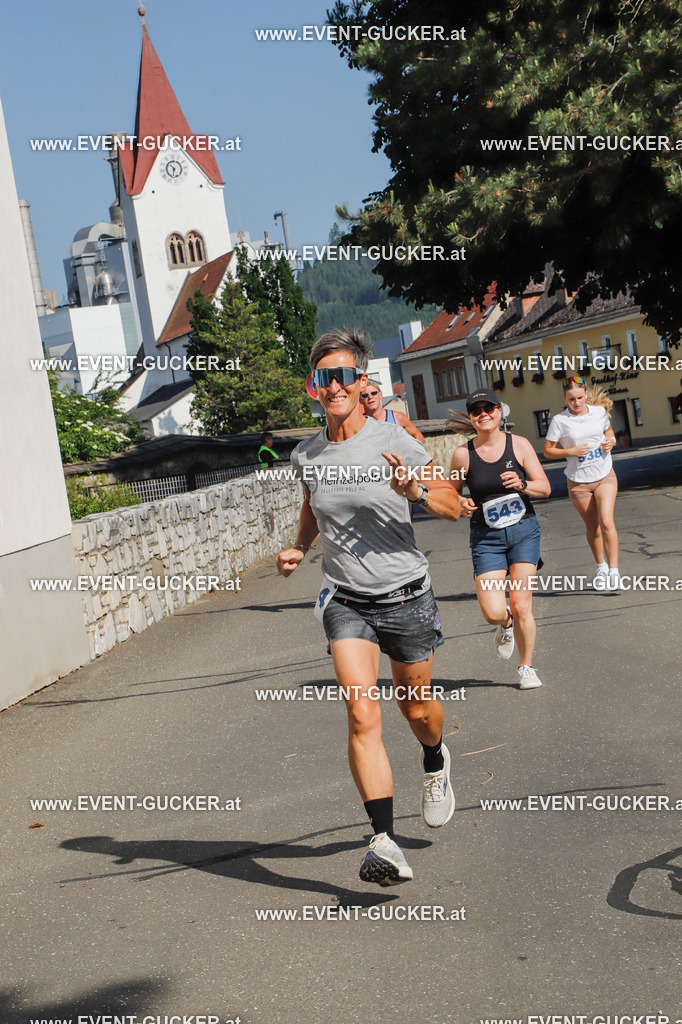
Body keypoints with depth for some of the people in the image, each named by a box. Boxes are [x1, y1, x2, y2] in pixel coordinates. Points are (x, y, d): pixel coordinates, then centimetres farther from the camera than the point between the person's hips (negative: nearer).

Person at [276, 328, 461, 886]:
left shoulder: (394, 442, -10)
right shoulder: (306, 455, 1)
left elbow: (454, 506, -3)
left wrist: (416, 490, -23)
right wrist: (299, 548, 4)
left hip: (406, 597, -1)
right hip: (346, 602, 2)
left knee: (416, 705, 16)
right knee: (362, 712, -16)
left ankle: (436, 762, 52)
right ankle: (386, 843, -15)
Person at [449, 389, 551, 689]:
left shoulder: (519, 444, -2)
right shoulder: (463, 454, -3)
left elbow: (545, 487, 1)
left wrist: (522, 484, -19)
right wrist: (462, 505, -11)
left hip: (523, 530, 0)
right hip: (486, 537, 0)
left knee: (520, 606, -4)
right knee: (493, 613, -11)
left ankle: (526, 668, 18)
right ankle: (506, 624, 29)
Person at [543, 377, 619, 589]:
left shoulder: (599, 411, -1)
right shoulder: (559, 420, -10)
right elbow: (548, 451, -7)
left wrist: (611, 440, -4)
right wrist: (571, 451, -21)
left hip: (605, 476, 1)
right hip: (578, 481, -1)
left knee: (606, 522, -14)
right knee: (592, 527, 10)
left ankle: (614, 571, -11)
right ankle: (600, 566, 33)